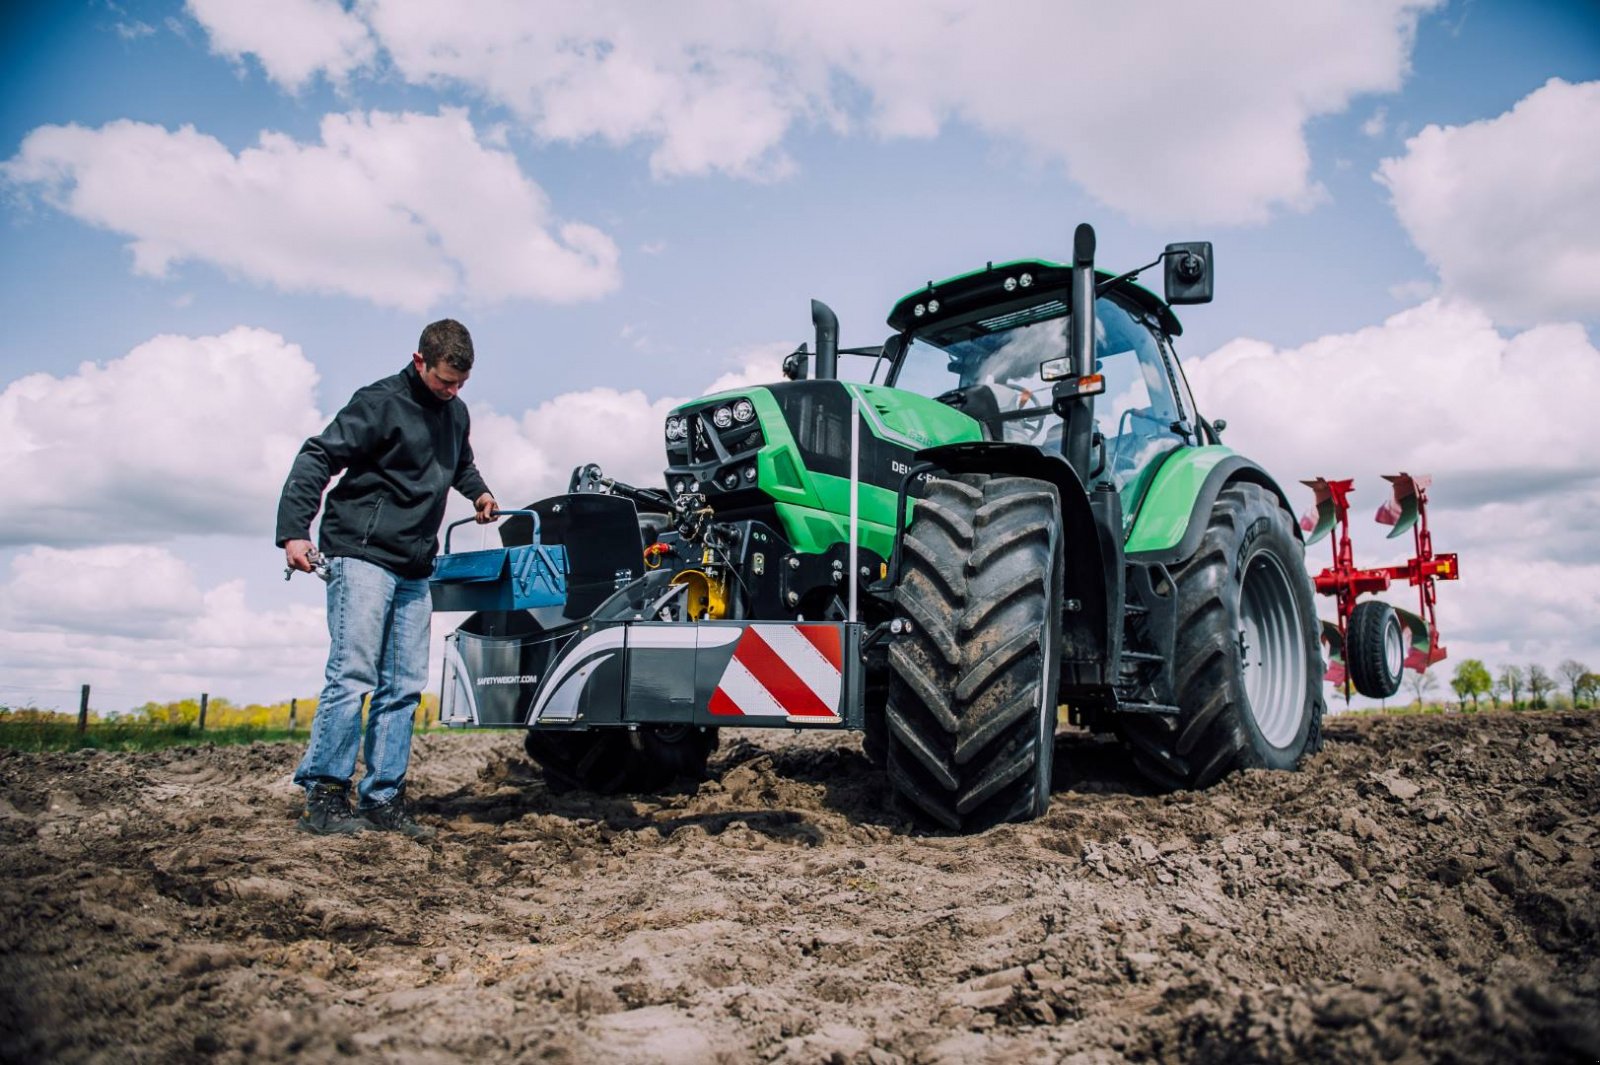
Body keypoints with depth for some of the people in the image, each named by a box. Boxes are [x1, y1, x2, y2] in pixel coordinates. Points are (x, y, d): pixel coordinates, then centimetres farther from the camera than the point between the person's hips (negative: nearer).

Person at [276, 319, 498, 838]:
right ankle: (324, 796, -4)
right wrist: (294, 531, -21)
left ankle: (383, 798, 9)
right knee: (353, 675, -12)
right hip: (361, 557, -7)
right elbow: (319, 457, -13)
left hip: (414, 571, 7)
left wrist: (479, 492, 20)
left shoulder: (455, 413, 16)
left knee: (404, 687, 4)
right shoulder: (381, 402, -7)